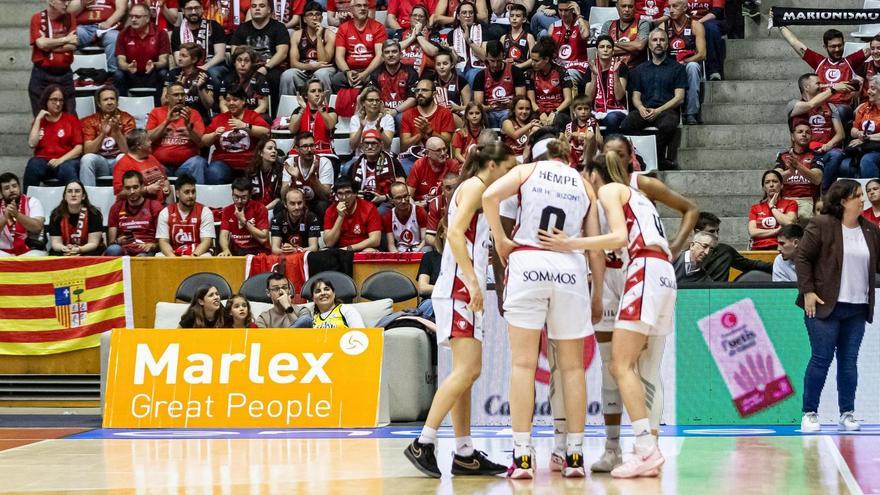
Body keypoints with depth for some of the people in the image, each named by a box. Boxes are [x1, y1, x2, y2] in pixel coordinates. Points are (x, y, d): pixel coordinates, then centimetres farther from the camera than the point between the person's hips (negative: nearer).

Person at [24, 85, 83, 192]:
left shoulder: (71, 119, 11)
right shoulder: (39, 120, 17)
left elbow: (79, 148, 3)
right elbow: (32, 144, 2)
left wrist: (61, 160, -13)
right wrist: (38, 119, 3)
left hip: (66, 160, -1)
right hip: (43, 160, 1)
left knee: (67, 169, -37)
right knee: (33, 166, -33)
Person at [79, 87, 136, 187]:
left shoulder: (127, 119, -2)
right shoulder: (90, 121, 0)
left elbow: (127, 150, -12)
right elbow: (87, 151, -12)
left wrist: (117, 131, -28)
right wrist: (103, 134, -26)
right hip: (99, 161, 1)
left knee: (123, 157, -33)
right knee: (87, 158, -30)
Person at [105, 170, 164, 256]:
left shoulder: (155, 206, 9)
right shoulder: (116, 207, 16)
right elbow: (111, 241, 12)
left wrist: (152, 245, -15)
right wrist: (117, 242, -11)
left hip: (145, 252, -2)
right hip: (123, 251, 2)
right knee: (113, 250, -35)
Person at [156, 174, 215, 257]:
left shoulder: (204, 211, -2)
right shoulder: (165, 213, 2)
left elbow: (206, 241, -9)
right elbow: (163, 241, -3)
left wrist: (193, 256, -28)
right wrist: (172, 257, -24)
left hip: (198, 254, -1)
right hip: (173, 254, 1)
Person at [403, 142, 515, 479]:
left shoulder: (478, 190, 23)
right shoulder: (475, 186, -5)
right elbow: (455, 234, -18)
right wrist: (473, 282, -24)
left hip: (464, 290, 10)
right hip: (459, 288, -10)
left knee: (467, 373, 8)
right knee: (467, 369, -16)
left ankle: (464, 454, 8)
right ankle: (423, 444, -20)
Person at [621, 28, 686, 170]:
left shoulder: (677, 68, 13)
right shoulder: (640, 69, 24)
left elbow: (679, 98, 3)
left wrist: (658, 110, -12)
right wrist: (641, 108, -7)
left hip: (667, 110, -3)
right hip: (644, 111, 3)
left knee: (667, 125, -40)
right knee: (626, 125, -32)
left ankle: (658, 158, -24)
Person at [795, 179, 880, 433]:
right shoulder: (821, 226, -7)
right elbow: (802, 257, -7)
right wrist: (807, 291, -11)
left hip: (857, 308, 5)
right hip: (825, 306, -5)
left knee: (849, 360, 7)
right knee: (822, 358, -3)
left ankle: (847, 413, 14)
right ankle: (809, 412, 6)